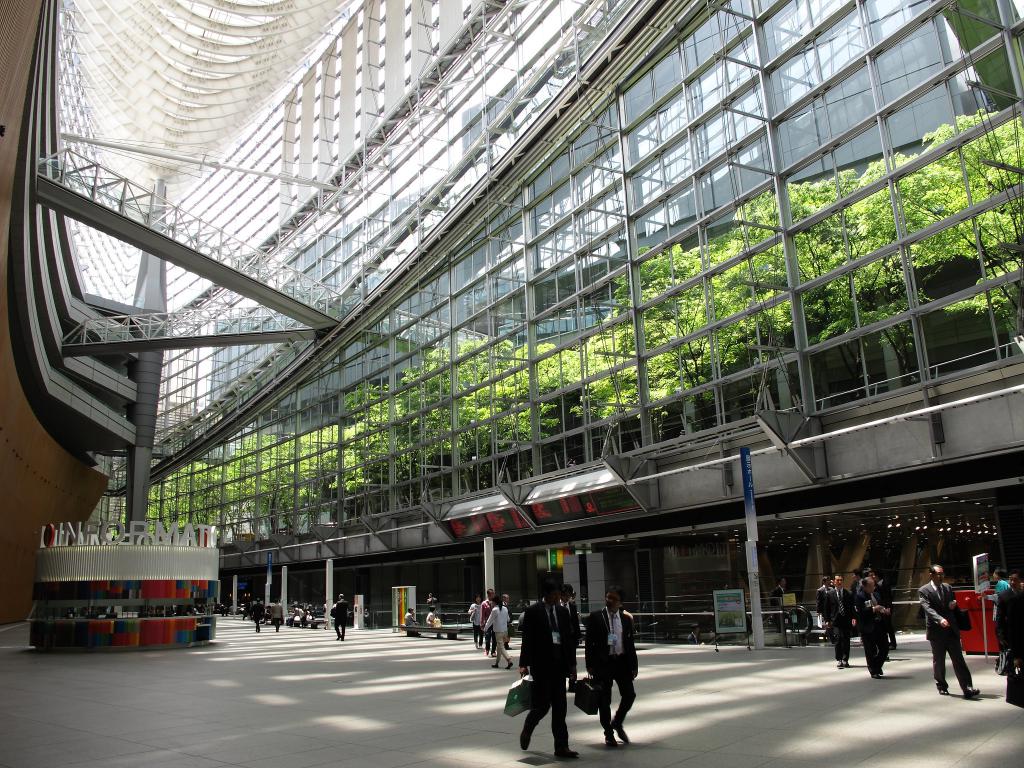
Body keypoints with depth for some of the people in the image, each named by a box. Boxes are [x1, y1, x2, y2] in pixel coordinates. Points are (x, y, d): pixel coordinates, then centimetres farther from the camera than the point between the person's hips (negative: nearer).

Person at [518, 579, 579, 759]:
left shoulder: (562, 611, 10)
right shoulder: (533, 611, -6)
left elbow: (569, 638, 12)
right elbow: (527, 639, -7)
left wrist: (572, 664, 9)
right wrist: (524, 664, -11)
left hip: (559, 663, 5)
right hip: (541, 663, -5)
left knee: (559, 707, 6)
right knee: (542, 704, -5)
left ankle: (561, 746, 12)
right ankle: (526, 732, 23)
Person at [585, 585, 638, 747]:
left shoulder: (626, 619, 7)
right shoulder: (595, 617, -3)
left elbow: (631, 643, 10)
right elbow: (589, 642, -4)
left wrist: (634, 665, 7)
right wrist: (590, 665, -9)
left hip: (622, 661, 3)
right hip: (603, 662, -3)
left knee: (629, 694, 0)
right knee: (604, 700, 3)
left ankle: (617, 723, 27)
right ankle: (609, 734, 20)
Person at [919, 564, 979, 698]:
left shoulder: (948, 588, 11)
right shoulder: (923, 591, -7)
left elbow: (954, 607, 23)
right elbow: (927, 608, -20)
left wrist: (954, 605, -2)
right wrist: (940, 619, -36)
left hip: (951, 629, 4)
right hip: (936, 631, -3)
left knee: (958, 659, -2)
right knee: (938, 661, 8)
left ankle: (968, 688, -6)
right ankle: (942, 687, 23)